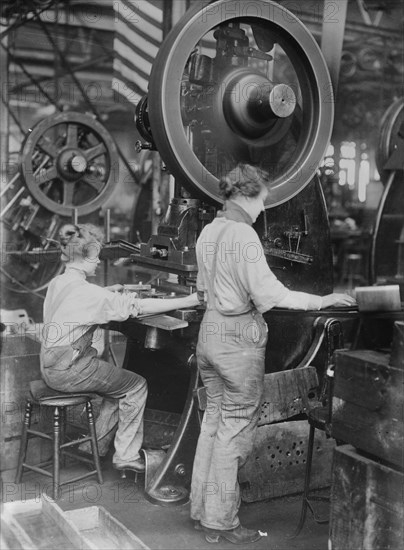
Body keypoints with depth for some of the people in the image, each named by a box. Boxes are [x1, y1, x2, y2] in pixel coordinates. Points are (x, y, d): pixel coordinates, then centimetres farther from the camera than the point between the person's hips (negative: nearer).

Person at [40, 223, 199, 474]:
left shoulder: (57, 282, 5)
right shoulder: (84, 291, -23)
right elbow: (139, 307, -25)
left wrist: (107, 291, 22)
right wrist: (190, 301, -22)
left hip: (52, 365, 9)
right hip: (68, 369, -9)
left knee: (119, 383, 21)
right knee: (137, 386, 1)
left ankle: (97, 444, 26)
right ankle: (126, 456, 8)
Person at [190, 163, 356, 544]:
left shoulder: (208, 232, 9)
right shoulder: (244, 235, -17)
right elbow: (268, 294, -22)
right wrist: (322, 301, -17)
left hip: (209, 331, 9)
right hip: (239, 338, -8)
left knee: (213, 421, 17)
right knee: (234, 430, 2)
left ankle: (201, 509, 26)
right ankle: (221, 522, 12)